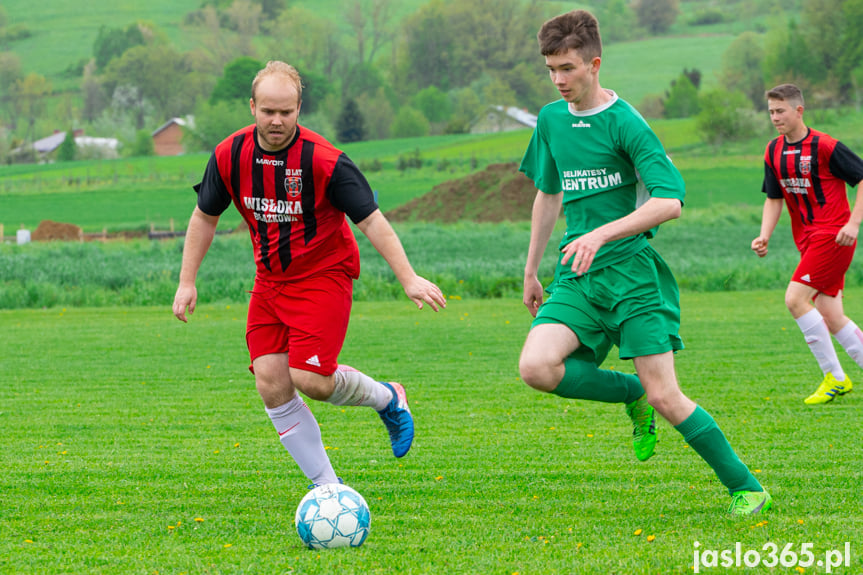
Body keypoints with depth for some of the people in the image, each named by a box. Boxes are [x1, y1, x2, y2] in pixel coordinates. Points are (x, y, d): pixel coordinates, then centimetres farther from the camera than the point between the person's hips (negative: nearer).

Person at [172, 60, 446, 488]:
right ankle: (327, 486, 3)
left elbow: (371, 220, -15)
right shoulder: (230, 155, -6)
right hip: (269, 281, 5)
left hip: (323, 276, -5)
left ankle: (387, 399, 14)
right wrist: (187, 282, 6)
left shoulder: (323, 160, -19)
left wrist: (409, 279, -22)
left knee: (311, 380, -18)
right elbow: (205, 216, 9)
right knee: (271, 384, -6)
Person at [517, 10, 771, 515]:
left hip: (631, 270, -5)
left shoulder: (625, 123, -9)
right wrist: (531, 270, 28)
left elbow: (669, 202, -18)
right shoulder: (551, 120, 11)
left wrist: (602, 234, -28)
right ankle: (632, 396, 5)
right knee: (536, 366, -21)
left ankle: (747, 489, 7)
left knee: (666, 397, -10)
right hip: (576, 277, 5)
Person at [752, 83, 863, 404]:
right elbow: (774, 198, 14)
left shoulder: (825, 146, -13)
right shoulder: (773, 152, 7)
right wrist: (765, 236, -1)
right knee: (830, 318, 4)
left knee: (795, 299, -18)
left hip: (833, 235, -7)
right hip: (808, 240, 7)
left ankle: (834, 377, -9)